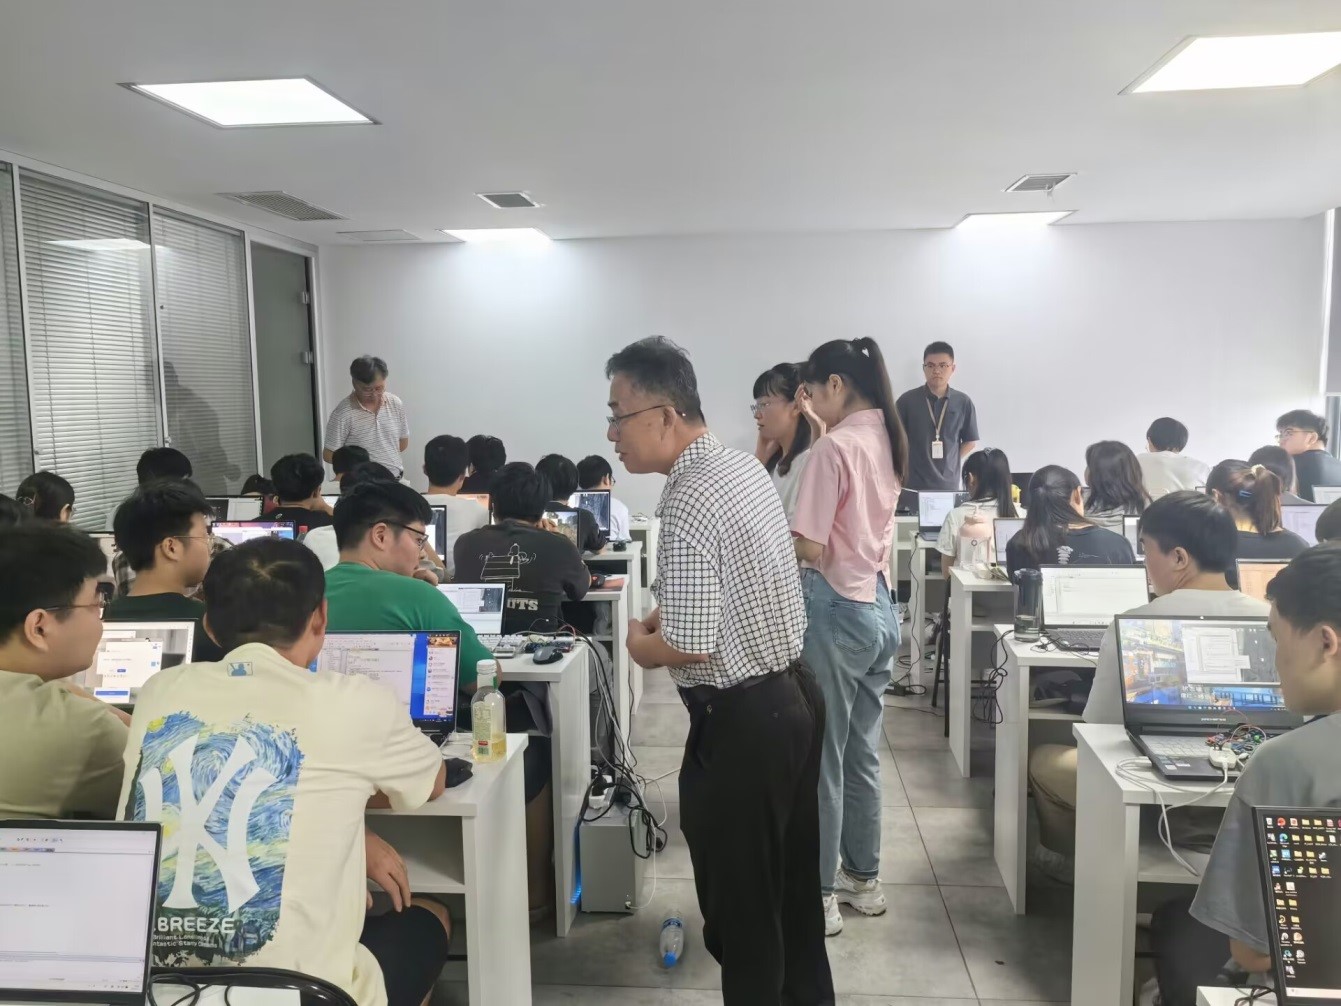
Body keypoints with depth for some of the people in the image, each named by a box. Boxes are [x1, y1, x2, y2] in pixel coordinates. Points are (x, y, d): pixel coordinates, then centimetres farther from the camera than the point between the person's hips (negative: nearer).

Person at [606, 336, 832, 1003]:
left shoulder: (689, 501, -23)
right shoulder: (746, 466, 5)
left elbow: (691, 646, -25)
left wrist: (640, 645, -6)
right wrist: (666, 609, 12)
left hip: (741, 724, -10)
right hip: (795, 695, 10)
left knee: (740, 907, 9)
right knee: (792, 886, 24)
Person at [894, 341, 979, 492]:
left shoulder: (963, 403, 3)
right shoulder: (907, 401, -1)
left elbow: (970, 442, 11)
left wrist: (948, 462, 1)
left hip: (948, 485, 2)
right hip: (912, 486, -1)